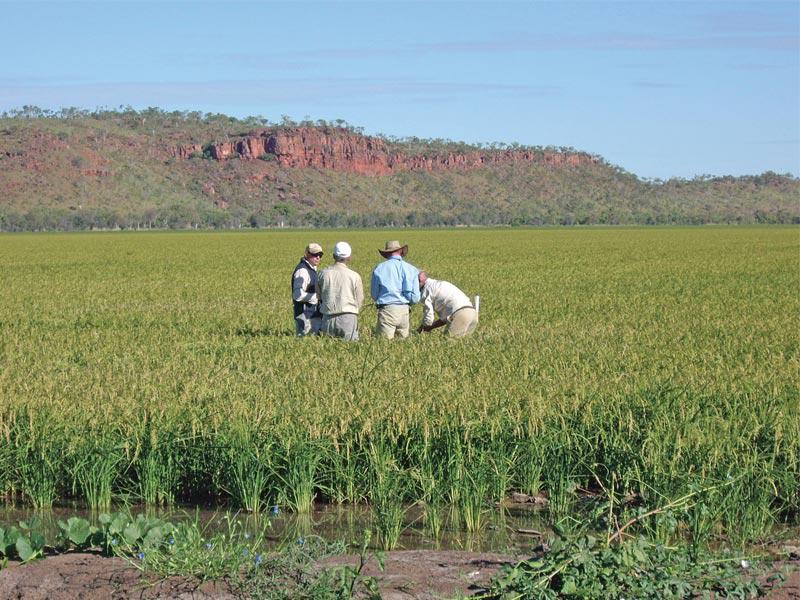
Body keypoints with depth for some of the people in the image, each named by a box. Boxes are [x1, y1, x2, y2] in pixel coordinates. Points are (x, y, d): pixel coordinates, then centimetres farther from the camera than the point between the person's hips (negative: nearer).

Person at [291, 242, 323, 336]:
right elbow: (298, 295, -24)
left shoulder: (311, 269, 17)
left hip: (314, 314, 10)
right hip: (306, 316, -10)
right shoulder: (302, 271, -16)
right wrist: (317, 296, -19)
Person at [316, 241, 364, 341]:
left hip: (328, 317, 2)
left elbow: (318, 296, 12)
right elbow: (360, 301, 4)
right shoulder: (354, 276, -4)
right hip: (348, 318, -2)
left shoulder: (324, 273, 2)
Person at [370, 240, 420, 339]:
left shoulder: (379, 269, 0)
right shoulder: (411, 269, 4)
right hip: (404, 311, 2)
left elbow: (374, 295, 9)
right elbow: (415, 298, 3)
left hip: (387, 310, -2)